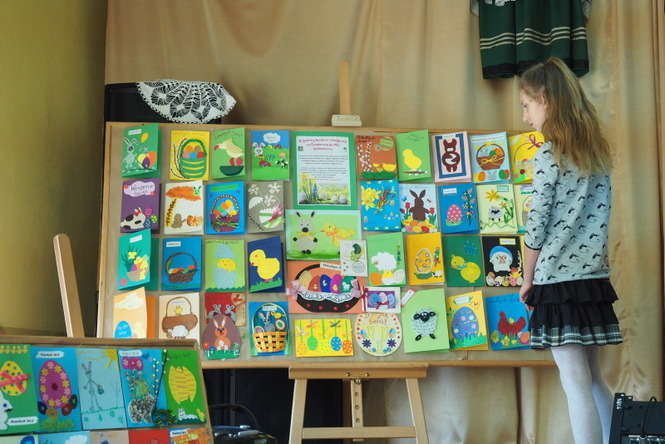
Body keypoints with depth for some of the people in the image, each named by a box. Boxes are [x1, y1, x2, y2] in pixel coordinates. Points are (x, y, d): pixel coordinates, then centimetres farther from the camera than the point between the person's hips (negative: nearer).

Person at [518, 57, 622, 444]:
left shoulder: (549, 154, -10)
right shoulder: (599, 150, 10)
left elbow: (537, 225, -10)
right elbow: (596, 217, 12)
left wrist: (528, 278, 1)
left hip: (559, 279, -7)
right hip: (594, 276, 7)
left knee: (576, 383, -4)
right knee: (593, 380, 14)